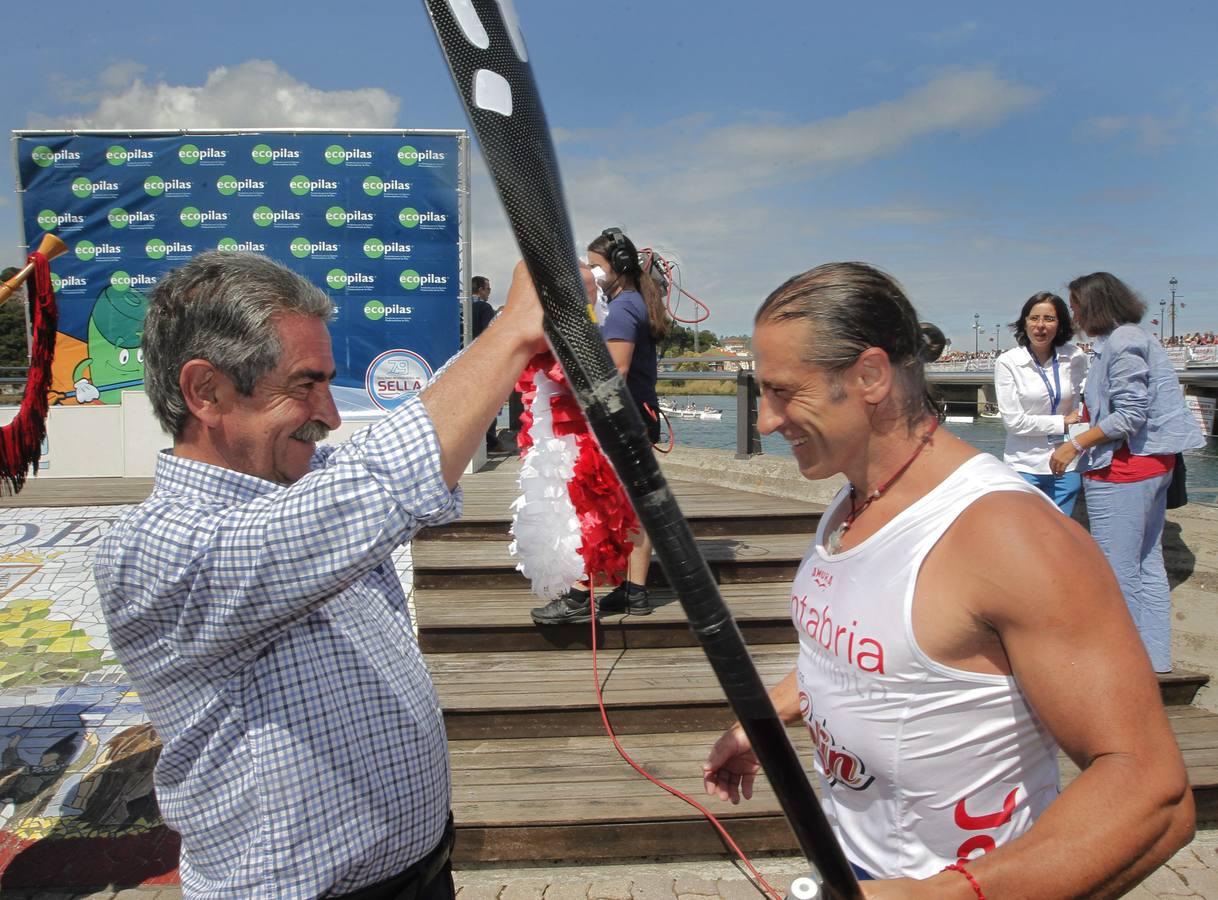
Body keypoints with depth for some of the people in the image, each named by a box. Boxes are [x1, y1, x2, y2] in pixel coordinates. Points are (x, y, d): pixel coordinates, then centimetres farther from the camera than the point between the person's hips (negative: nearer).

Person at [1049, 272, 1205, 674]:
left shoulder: (1122, 343, -14)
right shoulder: (1134, 338, 17)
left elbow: (1131, 414, -20)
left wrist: (1076, 444, -17)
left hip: (1123, 467, -11)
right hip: (1152, 462, 11)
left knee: (1117, 571, -3)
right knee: (1148, 563, 14)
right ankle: (1155, 658, 23)